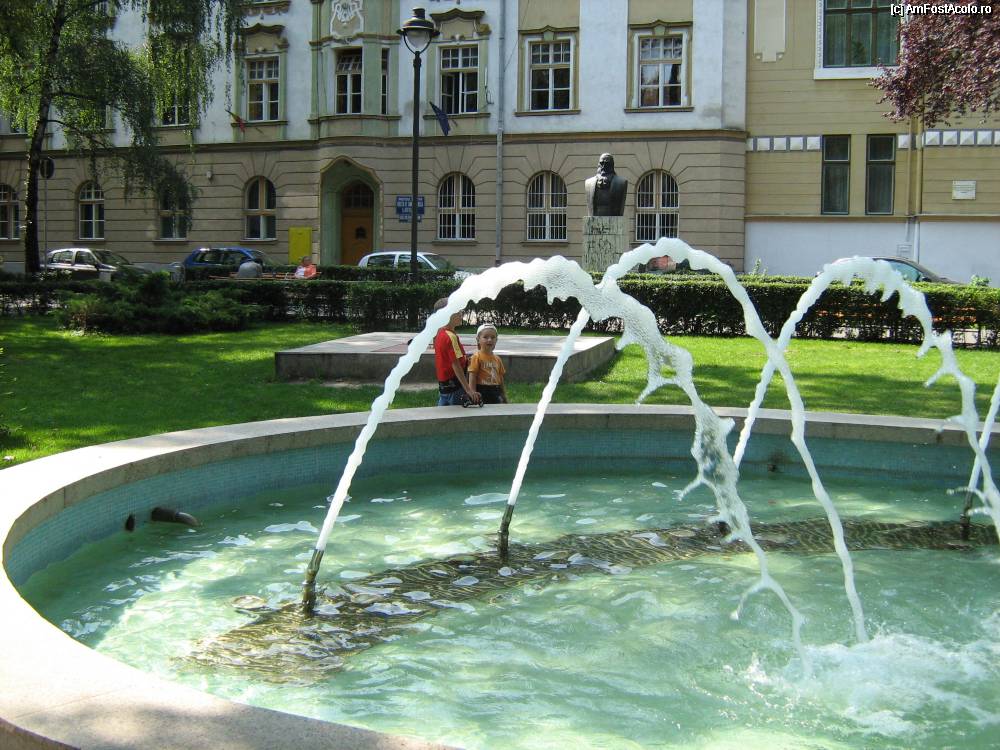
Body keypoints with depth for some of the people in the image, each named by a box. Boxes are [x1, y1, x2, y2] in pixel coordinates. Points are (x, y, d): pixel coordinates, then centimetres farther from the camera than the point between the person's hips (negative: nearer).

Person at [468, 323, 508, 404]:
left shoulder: (497, 359, 13)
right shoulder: (476, 357, -5)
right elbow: (472, 379, -9)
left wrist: (504, 397, 15)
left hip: (496, 394, 6)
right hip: (482, 393, -6)